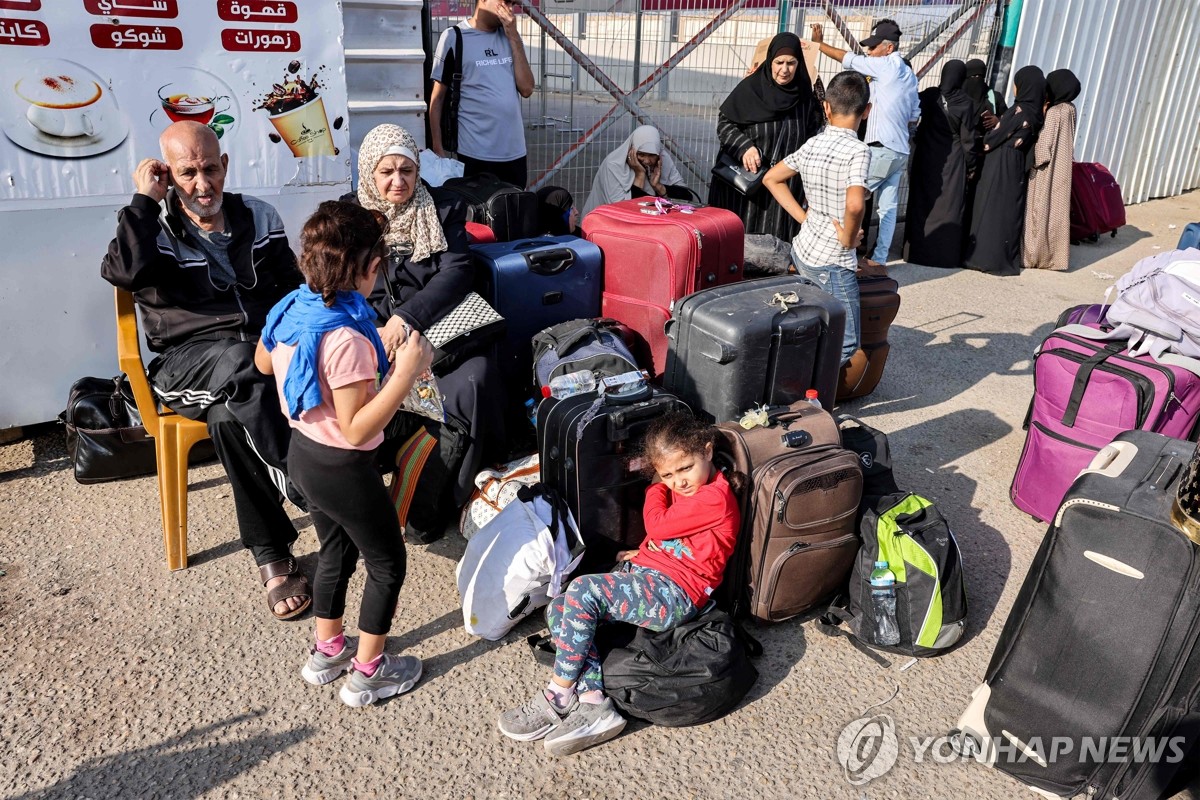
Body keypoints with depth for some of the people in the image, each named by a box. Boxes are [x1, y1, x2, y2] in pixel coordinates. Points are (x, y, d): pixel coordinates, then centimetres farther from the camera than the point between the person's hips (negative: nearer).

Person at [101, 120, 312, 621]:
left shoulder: (258, 217, 15)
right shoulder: (153, 228, 5)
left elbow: (294, 289, 20)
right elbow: (122, 271, -19)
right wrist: (145, 200, -10)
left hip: (266, 349, 2)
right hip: (189, 365, -2)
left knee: (229, 417, -33)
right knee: (240, 361, -38)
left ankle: (272, 557, -25)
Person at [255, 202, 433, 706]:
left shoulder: (290, 310, -6)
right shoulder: (347, 340, -31)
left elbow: (263, 363, 15)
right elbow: (356, 430, -29)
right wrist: (406, 372, -30)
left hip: (302, 453, 9)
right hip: (342, 470, -8)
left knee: (336, 551, 27)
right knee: (387, 564, 12)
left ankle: (327, 651, 43)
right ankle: (367, 672, 25)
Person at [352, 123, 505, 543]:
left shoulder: (443, 208, 11)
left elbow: (457, 271, -4)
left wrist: (407, 318, -19)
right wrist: (372, 334, -15)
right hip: (372, 339, 0)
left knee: (476, 374, -31)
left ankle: (430, 509, -17)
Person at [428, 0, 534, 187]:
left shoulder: (510, 35, 10)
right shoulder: (454, 37, -4)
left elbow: (526, 89, 0)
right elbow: (437, 98, 0)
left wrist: (513, 36, -4)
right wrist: (437, 148, -4)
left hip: (515, 152, 5)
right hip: (476, 154, -4)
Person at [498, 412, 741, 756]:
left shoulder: (716, 497, -12)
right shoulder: (684, 491, 18)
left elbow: (657, 525, -11)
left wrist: (657, 488, 7)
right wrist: (643, 551, 12)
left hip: (672, 593, -10)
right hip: (645, 575, 10)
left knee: (581, 591, -26)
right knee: (558, 611, -5)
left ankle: (559, 696, -12)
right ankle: (593, 703, -18)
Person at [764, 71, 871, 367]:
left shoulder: (811, 145, 4)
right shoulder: (858, 150, -17)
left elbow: (771, 179, 16)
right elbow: (855, 204, -33)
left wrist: (804, 217, 13)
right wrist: (848, 238, -13)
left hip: (802, 249, 7)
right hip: (832, 261, -7)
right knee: (846, 344, 1)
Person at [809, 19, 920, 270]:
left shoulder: (887, 66, -10)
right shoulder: (908, 73, 15)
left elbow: (849, 59, -6)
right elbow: (914, 116, 18)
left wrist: (819, 44, 2)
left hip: (882, 149, -9)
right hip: (899, 150, 9)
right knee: (888, 206, 7)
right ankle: (878, 259, 9)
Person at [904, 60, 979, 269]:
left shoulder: (929, 95, -6)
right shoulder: (966, 103, -9)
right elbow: (967, 139, -6)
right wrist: (970, 166, 3)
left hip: (926, 158, 2)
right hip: (952, 161, -2)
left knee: (922, 203, 11)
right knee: (949, 206, 3)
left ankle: (918, 250, 16)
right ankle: (946, 255, 5)